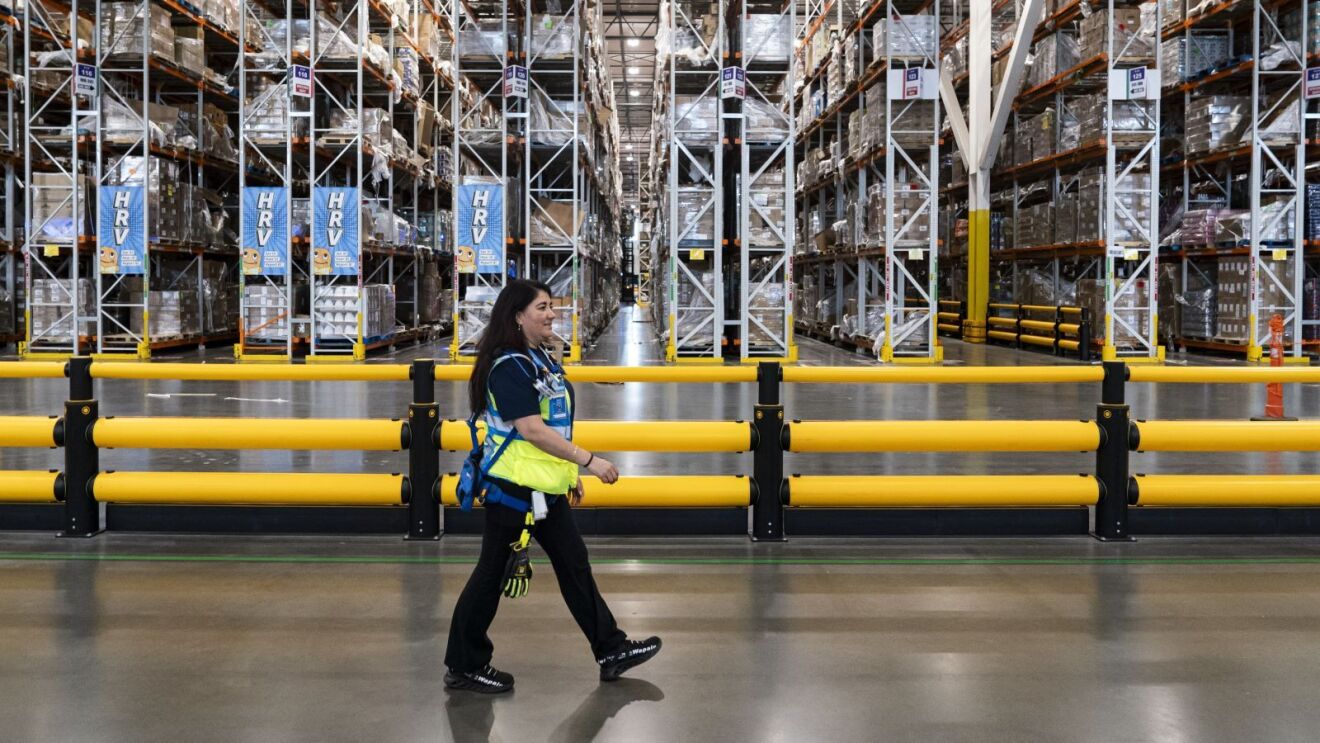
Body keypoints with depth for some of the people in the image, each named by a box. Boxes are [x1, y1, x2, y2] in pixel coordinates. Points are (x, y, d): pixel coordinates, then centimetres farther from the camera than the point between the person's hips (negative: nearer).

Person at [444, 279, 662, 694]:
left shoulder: (542, 359, 12)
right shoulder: (508, 366, -18)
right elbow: (530, 429, -25)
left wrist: (570, 473, 20)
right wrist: (588, 461, -22)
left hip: (545, 488, 10)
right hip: (512, 488, -10)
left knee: (574, 564, 13)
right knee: (492, 574, 1)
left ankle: (611, 651, 21)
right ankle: (464, 667, 13)